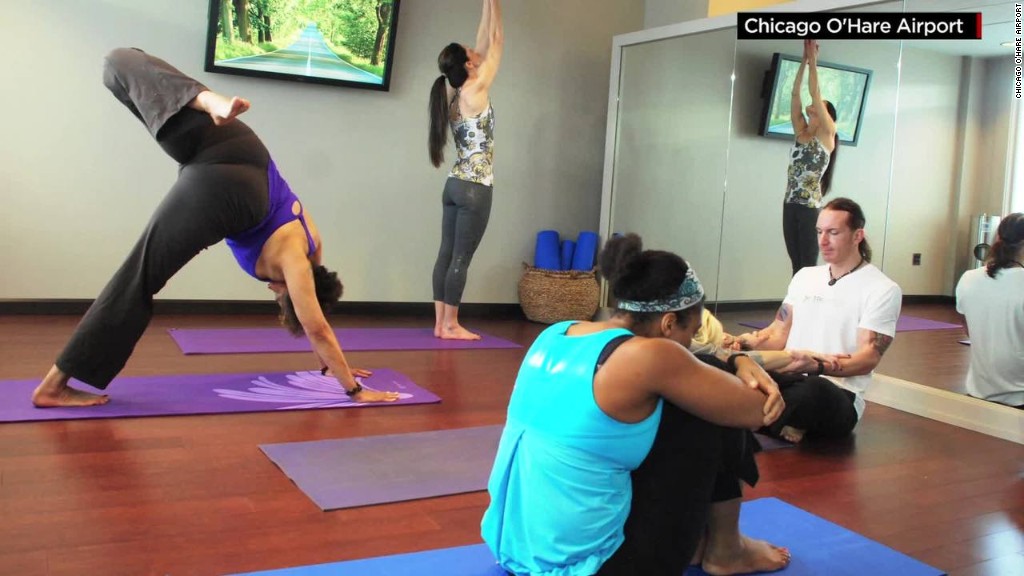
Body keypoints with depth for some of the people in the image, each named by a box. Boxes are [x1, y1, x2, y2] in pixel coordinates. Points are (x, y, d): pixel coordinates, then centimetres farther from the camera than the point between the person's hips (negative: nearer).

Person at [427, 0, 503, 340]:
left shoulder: (454, 94, 8)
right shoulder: (474, 91, -12)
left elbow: (484, 45, 16)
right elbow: (496, 43, -5)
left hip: (455, 185, 8)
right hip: (474, 188, -8)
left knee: (447, 255, 8)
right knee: (460, 259, -3)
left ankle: (440, 323, 13)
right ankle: (450, 326, 4)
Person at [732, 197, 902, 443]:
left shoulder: (883, 289, -1)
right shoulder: (804, 276, 17)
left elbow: (868, 358, -11)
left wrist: (817, 366, -30)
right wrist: (751, 341, -9)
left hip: (838, 395, -3)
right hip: (788, 380, 4)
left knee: (812, 389, -42)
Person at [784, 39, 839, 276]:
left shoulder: (826, 135, -1)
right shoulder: (801, 132, 13)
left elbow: (814, 92, -6)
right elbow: (795, 94, 10)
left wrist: (813, 58, -1)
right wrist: (804, 59, 8)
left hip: (810, 206, -6)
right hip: (790, 204, 6)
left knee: (808, 265, -1)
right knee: (796, 264, 10)